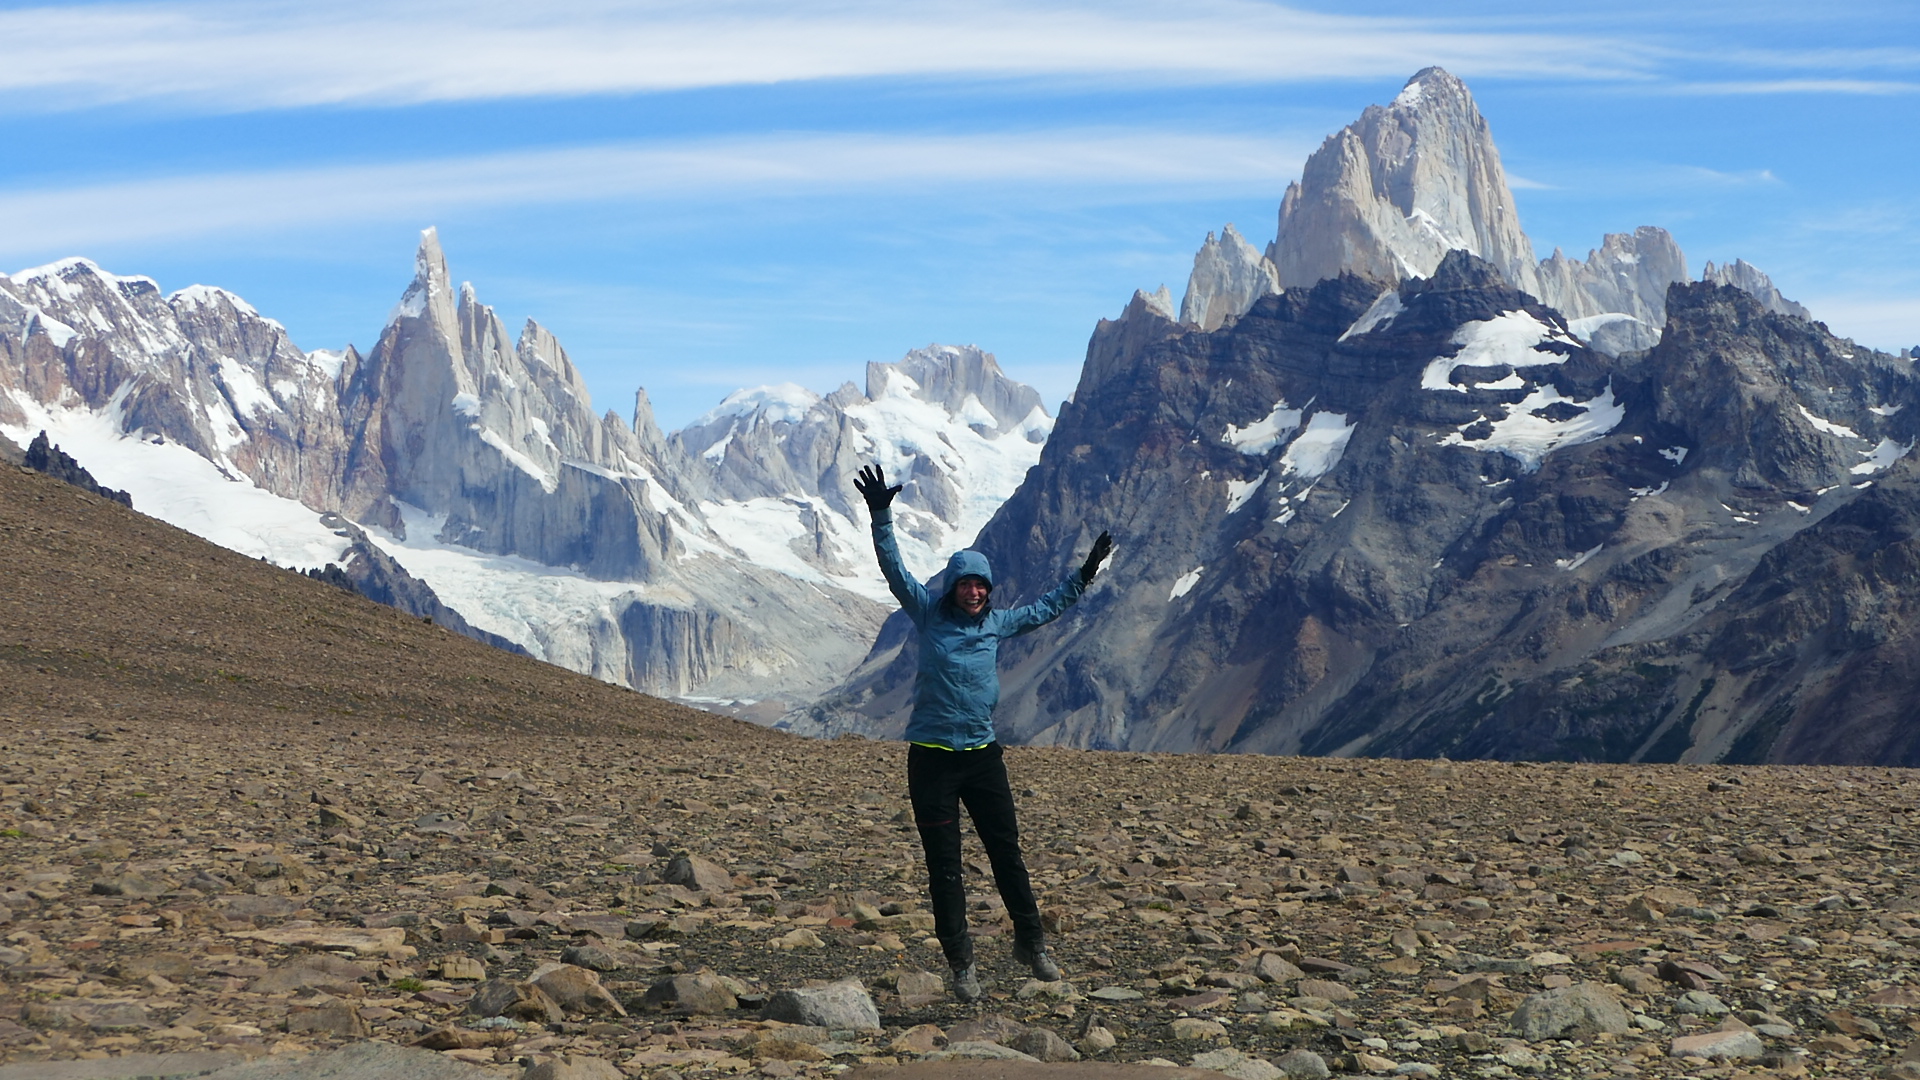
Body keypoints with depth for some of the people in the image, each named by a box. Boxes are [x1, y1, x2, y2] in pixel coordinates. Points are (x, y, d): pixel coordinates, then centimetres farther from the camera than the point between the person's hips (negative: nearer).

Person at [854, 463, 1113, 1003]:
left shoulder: (998, 623, 8)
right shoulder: (928, 615, -2)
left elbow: (1046, 608, 23)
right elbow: (895, 570, -11)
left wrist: (1085, 574, 22)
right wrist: (881, 518, -23)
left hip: (983, 755, 3)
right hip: (931, 758, -3)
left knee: (1007, 853, 8)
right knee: (944, 866, 1)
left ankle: (1031, 943, 21)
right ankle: (961, 963, 8)